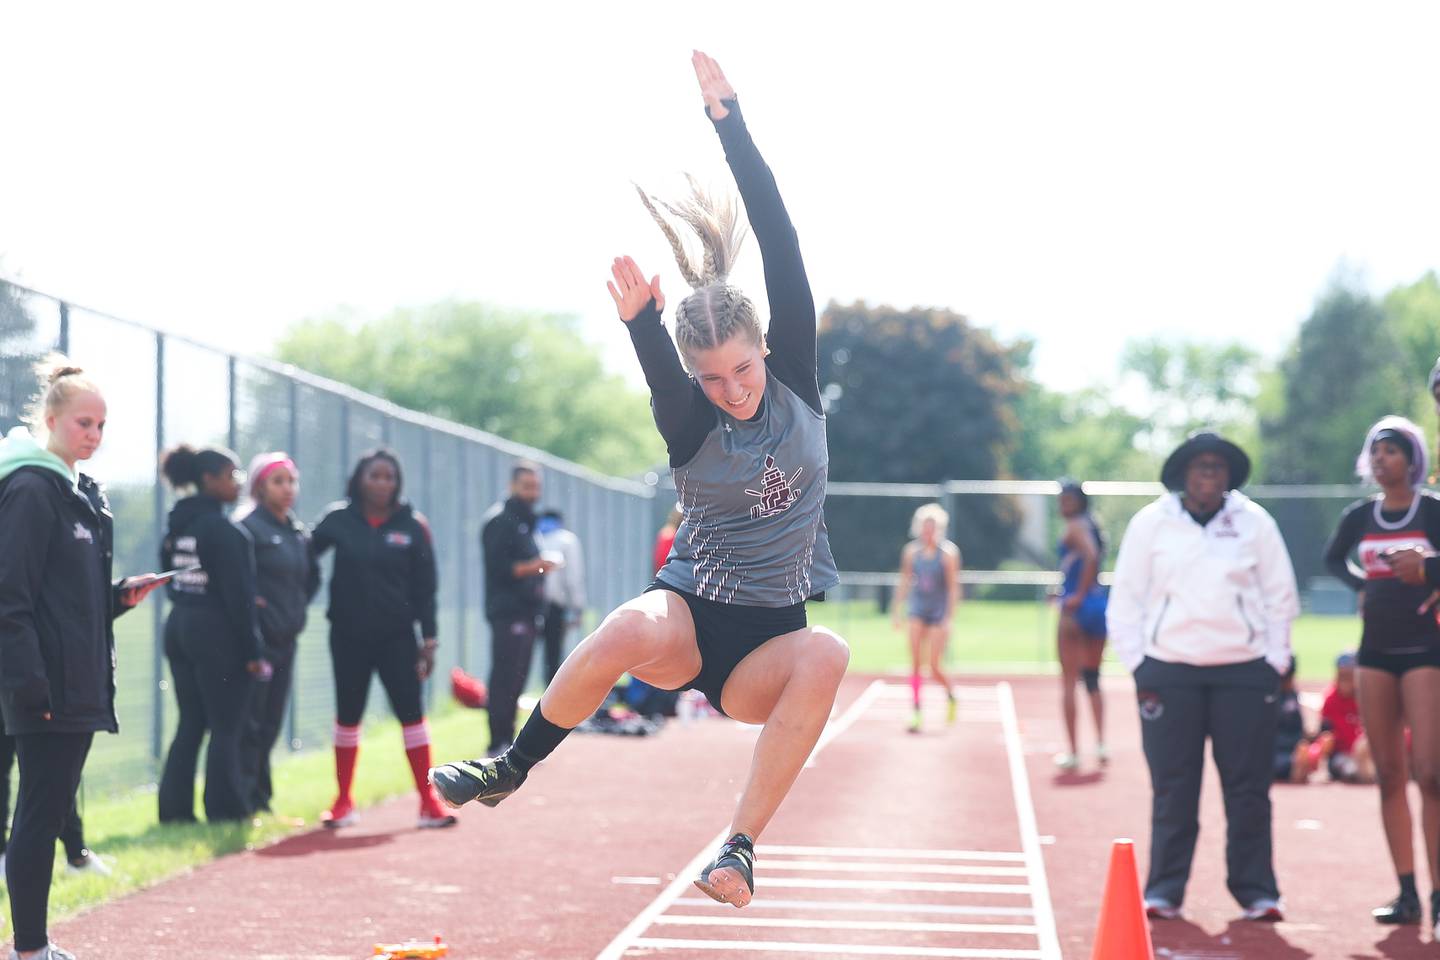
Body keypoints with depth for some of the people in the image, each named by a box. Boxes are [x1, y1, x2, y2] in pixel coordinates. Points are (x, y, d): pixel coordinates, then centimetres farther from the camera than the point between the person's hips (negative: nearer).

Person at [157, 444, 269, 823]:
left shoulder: (177, 526, 10)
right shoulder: (223, 529, -15)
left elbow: (169, 577, 14)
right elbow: (238, 594, -16)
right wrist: (253, 651, -14)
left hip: (179, 630, 8)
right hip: (218, 635, -8)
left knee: (189, 724, 12)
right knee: (226, 728, -1)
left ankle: (175, 809, 11)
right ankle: (226, 810, 1)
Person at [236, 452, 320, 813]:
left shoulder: (299, 532, 15)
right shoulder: (249, 527, -10)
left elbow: (311, 576, 27)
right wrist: (247, 603, -16)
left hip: (286, 639, 8)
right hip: (257, 638, -8)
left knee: (270, 725, 11)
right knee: (250, 723, -7)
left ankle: (260, 800, 17)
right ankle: (245, 801, -6)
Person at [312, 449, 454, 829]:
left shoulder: (412, 525, -1)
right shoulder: (338, 520, -2)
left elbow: (425, 586, 1)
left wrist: (429, 639, -2)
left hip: (397, 636, -1)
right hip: (348, 636, 1)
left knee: (411, 713, -4)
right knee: (348, 716, 8)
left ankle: (428, 802, 0)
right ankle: (343, 802, 19)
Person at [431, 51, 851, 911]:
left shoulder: (796, 382, -3)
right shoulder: (690, 421, -5)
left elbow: (783, 247, -12)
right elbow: (665, 383, -31)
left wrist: (729, 118, -20)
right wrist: (642, 322, -53)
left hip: (766, 649, 2)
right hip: (692, 621, -1)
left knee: (827, 653, -35)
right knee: (634, 626, -37)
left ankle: (743, 845, -33)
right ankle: (512, 767, -14)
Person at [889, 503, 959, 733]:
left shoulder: (948, 553, -9)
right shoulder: (912, 552, 2)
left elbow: (954, 588, -9)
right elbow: (904, 582, 11)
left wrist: (949, 617, -14)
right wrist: (896, 610, 9)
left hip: (939, 613, -3)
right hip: (917, 611, 3)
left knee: (934, 668, -5)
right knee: (915, 664, -7)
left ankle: (951, 695, 25)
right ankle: (915, 712, -4)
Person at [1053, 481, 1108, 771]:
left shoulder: (1075, 527, -9)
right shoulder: (1094, 527, 15)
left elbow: (1091, 555, -25)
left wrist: (1079, 595, -21)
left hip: (1077, 606, -8)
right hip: (1100, 603, 8)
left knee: (1069, 681, -1)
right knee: (1093, 679, 17)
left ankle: (1073, 752, -1)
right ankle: (1101, 744, 5)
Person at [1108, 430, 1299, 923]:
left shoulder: (1255, 522, 5)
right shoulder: (1151, 523, 3)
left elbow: (1281, 596, 9)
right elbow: (1125, 600, 5)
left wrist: (1274, 662, 4)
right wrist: (1137, 664, 0)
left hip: (1244, 672, 1)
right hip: (1169, 672, 0)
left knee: (1249, 788, 1)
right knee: (1172, 789, 0)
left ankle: (1256, 890, 10)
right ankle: (1164, 891, 8)